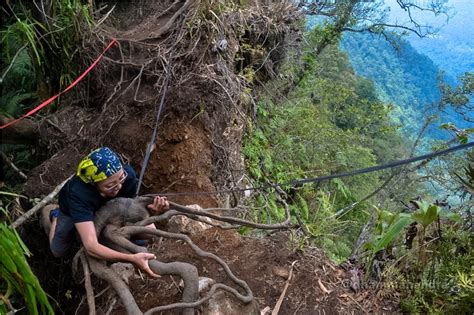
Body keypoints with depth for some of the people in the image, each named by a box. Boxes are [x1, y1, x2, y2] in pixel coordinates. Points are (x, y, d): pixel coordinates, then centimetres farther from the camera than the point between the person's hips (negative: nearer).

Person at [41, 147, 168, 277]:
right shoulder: (78, 194, -48)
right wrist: (132, 258, -63)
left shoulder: (128, 174, -40)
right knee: (58, 251, 12)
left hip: (103, 204, 3)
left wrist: (150, 209, -43)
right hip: (72, 211, -2)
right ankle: (54, 213, 38)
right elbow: (91, 247, -53)